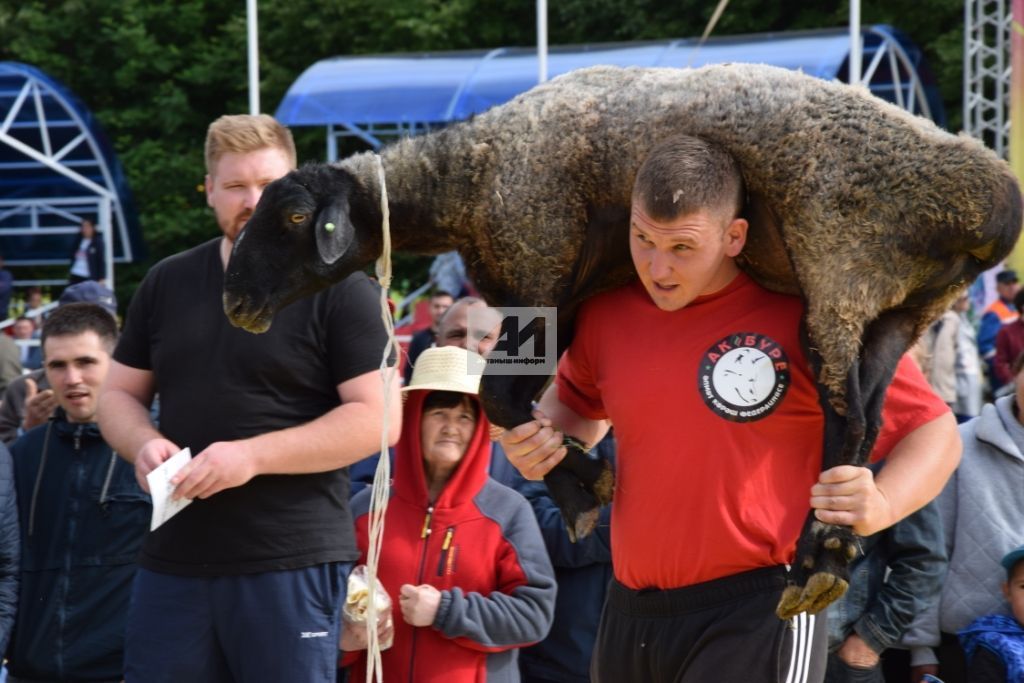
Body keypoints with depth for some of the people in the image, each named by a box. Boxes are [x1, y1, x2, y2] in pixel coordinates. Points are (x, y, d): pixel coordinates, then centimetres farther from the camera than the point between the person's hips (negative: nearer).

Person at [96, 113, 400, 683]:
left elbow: (378, 417, -9)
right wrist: (144, 443, -5)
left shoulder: (341, 289, -3)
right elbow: (120, 395, 19)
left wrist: (253, 455, -17)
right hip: (172, 560, 5)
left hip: (292, 564, -5)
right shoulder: (166, 284, 13)